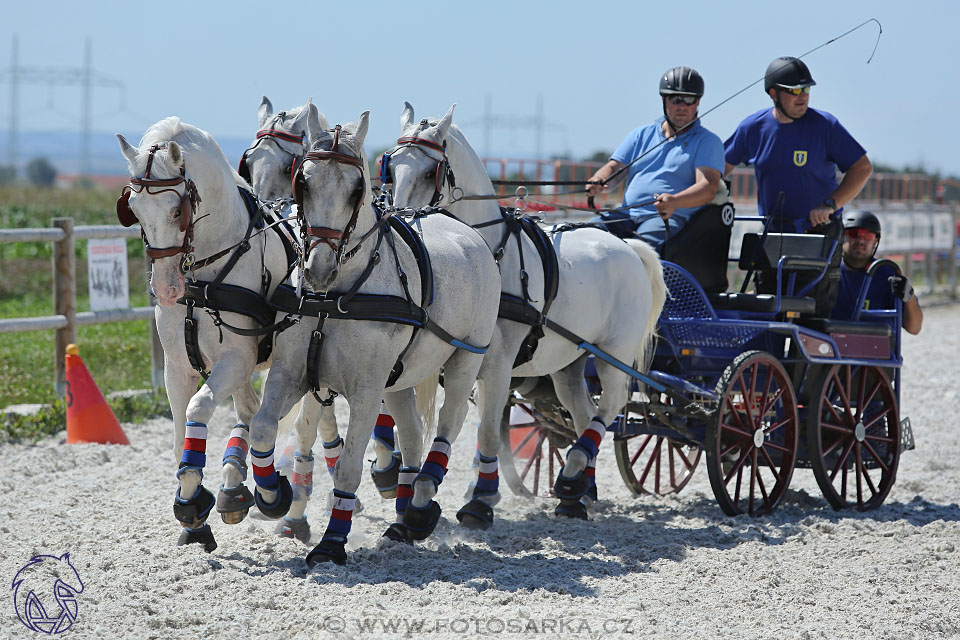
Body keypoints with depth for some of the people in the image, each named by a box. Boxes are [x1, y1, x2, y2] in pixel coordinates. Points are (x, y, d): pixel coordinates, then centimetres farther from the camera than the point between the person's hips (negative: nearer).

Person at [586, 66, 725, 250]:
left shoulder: (708, 142, 10)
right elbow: (614, 167, 18)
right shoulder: (641, 134, 24)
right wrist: (597, 181, -9)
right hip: (627, 214, 4)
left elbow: (709, 188, -5)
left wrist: (674, 201, -27)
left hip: (671, 219, -4)